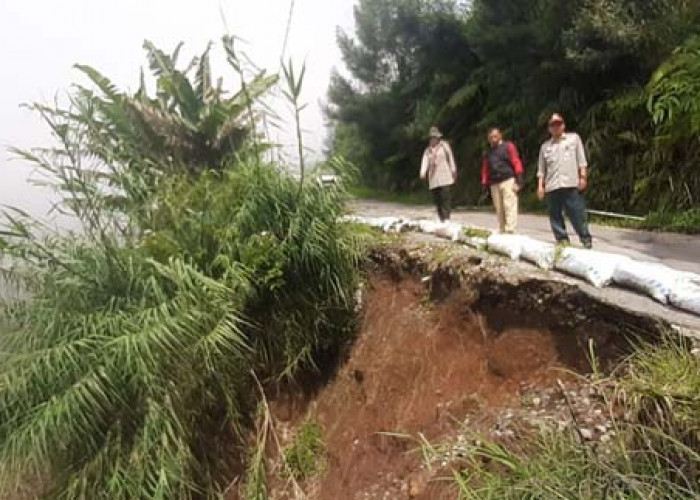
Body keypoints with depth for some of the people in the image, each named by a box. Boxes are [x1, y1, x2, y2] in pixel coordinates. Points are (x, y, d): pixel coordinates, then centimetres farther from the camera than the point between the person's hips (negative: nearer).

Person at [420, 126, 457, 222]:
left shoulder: (444, 145, 4)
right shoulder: (428, 150, 13)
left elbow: (450, 158, 6)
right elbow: (425, 161, -1)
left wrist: (453, 170, 2)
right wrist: (423, 173, -18)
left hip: (445, 178, -4)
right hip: (433, 180, 4)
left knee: (446, 199, -13)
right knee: (437, 200, 5)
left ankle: (446, 219, -20)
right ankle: (441, 219, 10)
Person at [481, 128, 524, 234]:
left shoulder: (508, 146, 8)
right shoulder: (488, 152, 22)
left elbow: (516, 161, 0)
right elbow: (485, 169, 22)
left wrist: (519, 177, -10)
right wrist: (484, 184, 14)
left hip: (508, 180, -5)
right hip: (494, 184, 5)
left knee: (509, 206, -13)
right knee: (499, 209, 3)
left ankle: (509, 231, -18)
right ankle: (502, 231, 7)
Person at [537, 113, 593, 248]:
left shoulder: (574, 138, 13)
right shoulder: (545, 146, 18)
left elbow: (581, 160, 7)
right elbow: (541, 169, 16)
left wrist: (583, 177, -3)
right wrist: (540, 185, 6)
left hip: (572, 185, -3)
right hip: (552, 186, 3)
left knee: (578, 215, -5)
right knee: (555, 217, 3)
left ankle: (586, 240, 4)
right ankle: (562, 240, 10)